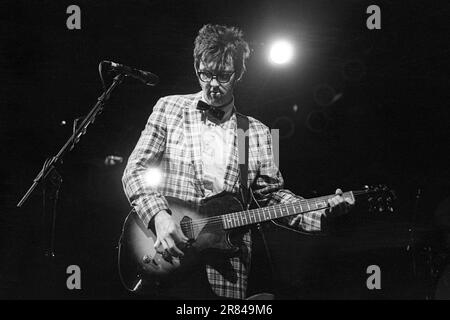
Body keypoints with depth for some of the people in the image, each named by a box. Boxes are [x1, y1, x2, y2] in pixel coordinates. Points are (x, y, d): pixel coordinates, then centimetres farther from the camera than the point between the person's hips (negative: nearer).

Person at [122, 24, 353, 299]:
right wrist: (159, 216, -15)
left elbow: (272, 194, 12)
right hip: (166, 255, -1)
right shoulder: (169, 109, 5)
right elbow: (135, 169, 1)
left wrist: (319, 214, -4)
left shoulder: (257, 133, 10)